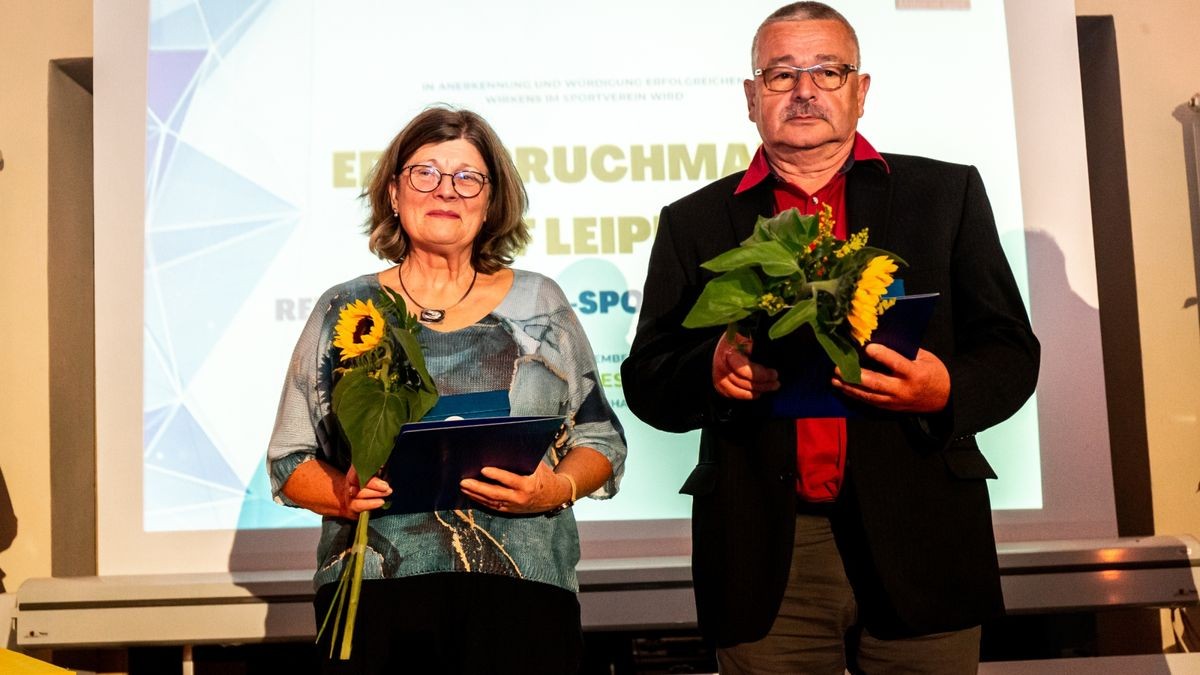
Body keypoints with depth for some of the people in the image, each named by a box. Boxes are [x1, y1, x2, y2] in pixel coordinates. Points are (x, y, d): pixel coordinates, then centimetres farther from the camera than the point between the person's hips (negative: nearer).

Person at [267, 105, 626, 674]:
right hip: (376, 601, 0)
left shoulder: (539, 306, 7)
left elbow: (601, 440, 8)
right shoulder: (344, 312, 8)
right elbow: (289, 460, 9)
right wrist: (341, 495, -11)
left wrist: (555, 489, -11)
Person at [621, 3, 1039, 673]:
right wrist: (712, 370, -16)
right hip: (766, 556, 0)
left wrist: (946, 390, -16)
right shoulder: (694, 221, 9)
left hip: (920, 542, 1)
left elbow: (1011, 352, 6)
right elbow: (646, 382, 6)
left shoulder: (948, 193, 9)